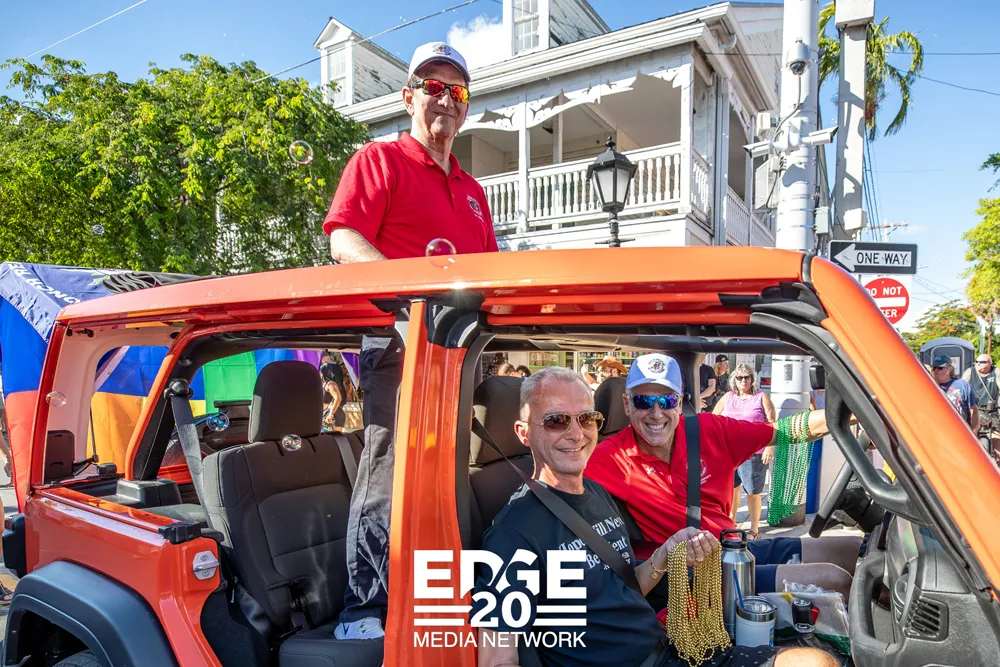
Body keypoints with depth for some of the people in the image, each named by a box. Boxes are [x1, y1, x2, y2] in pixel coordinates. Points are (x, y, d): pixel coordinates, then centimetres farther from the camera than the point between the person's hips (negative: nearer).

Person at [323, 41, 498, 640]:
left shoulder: (472, 190, 28)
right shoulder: (380, 160, 7)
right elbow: (344, 240, -8)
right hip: (399, 337, -7)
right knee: (390, 466, -10)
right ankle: (364, 611, 0)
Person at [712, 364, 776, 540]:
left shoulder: (762, 398, 1)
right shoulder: (727, 397, 11)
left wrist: (769, 447, -11)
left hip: (753, 454, -3)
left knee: (752, 492, 1)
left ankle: (754, 530, 15)